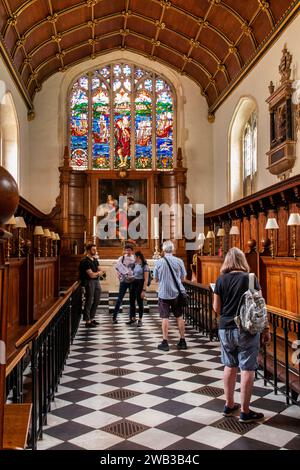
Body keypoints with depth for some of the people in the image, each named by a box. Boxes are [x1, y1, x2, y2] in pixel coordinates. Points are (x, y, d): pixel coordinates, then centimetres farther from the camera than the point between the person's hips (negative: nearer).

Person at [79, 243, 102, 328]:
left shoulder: (95, 260, 12)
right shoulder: (85, 261, -14)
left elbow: (100, 271, 12)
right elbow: (91, 275, -17)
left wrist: (95, 273, -9)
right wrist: (98, 273, 1)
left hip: (96, 281, 8)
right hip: (89, 282, -8)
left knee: (96, 301, 12)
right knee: (89, 301, -4)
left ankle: (92, 318, 23)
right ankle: (87, 321, 2)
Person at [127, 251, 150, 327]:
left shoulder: (145, 266, -12)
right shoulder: (135, 264, 9)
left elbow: (146, 279, -16)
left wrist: (144, 290, -20)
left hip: (140, 284, -7)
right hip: (133, 283, 7)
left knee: (140, 302, 2)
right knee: (132, 301, 10)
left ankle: (140, 320, 16)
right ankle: (133, 318, 25)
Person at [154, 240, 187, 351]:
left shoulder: (159, 262, -7)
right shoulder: (179, 261, -6)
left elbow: (156, 279, 1)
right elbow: (182, 278, 3)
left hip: (163, 293, -1)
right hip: (177, 293, 2)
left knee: (165, 318, 4)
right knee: (179, 317, 13)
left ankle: (165, 343, 7)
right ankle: (182, 341, 20)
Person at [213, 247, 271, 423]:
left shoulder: (221, 280, -1)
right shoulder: (250, 278, -8)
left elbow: (216, 308, 3)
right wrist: (266, 329, 2)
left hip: (226, 329, 3)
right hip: (247, 330, -3)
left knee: (230, 366, 15)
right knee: (247, 369, 4)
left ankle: (229, 405, 26)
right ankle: (245, 412, 11)